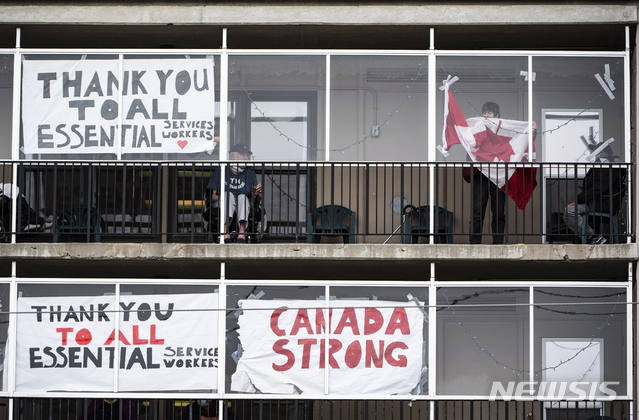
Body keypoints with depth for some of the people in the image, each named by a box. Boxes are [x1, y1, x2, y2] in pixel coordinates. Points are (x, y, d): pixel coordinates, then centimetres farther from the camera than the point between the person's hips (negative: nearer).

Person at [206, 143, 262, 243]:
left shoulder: (250, 174, 18)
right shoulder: (219, 172, 10)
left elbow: (253, 194, 6)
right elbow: (212, 196, 3)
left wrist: (255, 194, -18)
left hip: (242, 207, 1)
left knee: (243, 197, -30)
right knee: (228, 194, -32)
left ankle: (242, 232, -52)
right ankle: (225, 231, -54)